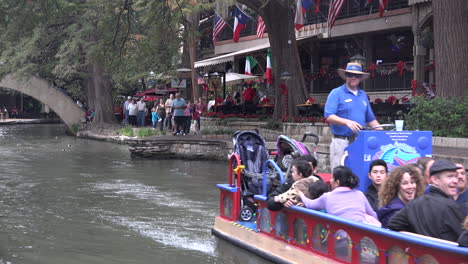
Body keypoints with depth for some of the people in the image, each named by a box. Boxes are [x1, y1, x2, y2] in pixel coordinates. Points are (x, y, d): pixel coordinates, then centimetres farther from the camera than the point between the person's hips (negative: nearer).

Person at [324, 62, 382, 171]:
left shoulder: (363, 95, 19)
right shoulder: (336, 93, 0)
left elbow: (370, 119, 23)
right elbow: (329, 117, -12)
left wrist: (380, 129, 6)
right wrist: (347, 122, -25)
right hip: (341, 141, -5)